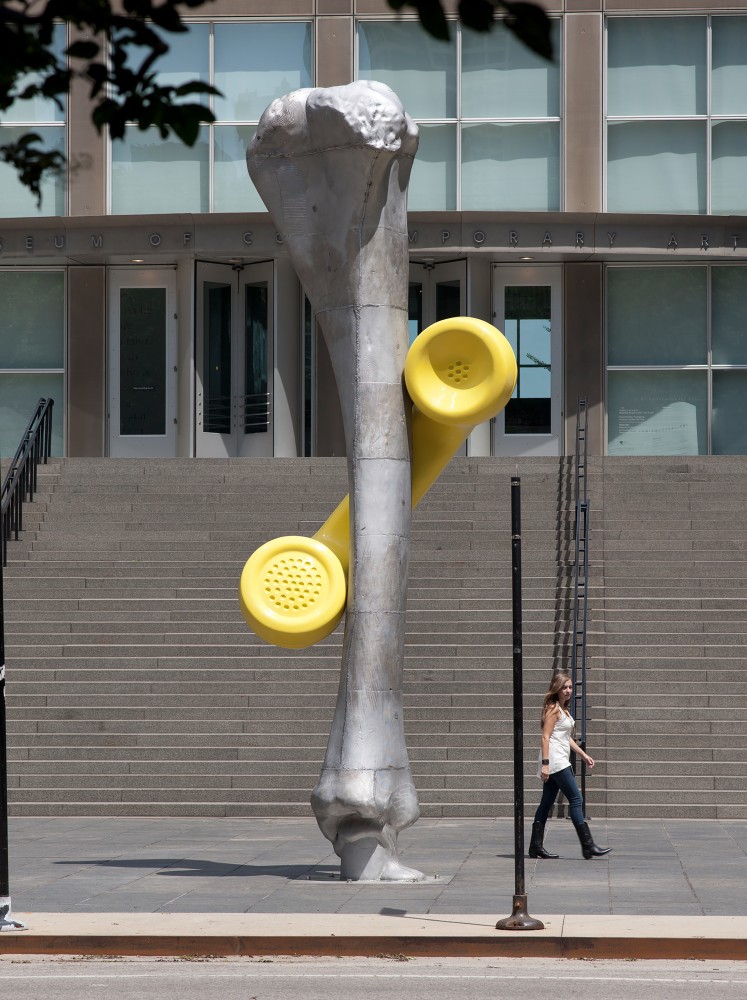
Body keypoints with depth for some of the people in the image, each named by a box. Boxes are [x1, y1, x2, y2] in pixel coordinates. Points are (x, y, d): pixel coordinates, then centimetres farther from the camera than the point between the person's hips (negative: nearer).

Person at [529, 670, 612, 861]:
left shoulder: (563, 709, 17)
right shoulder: (553, 709, -11)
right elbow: (546, 737, -16)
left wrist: (583, 755, 21)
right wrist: (545, 763, -22)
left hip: (560, 762, 10)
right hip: (555, 760, -10)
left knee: (547, 803, 9)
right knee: (576, 800, -10)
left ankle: (536, 846, 10)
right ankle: (588, 845, -10)